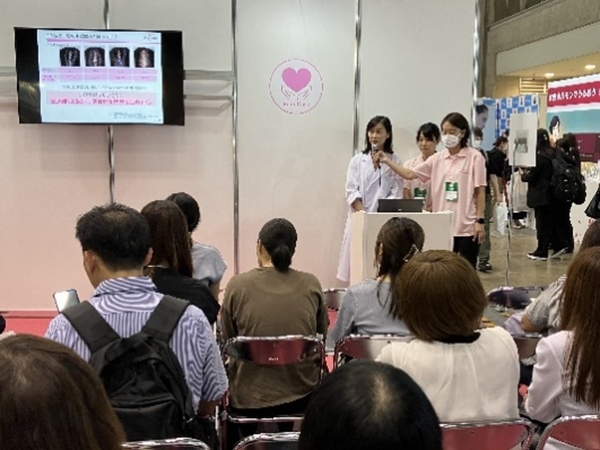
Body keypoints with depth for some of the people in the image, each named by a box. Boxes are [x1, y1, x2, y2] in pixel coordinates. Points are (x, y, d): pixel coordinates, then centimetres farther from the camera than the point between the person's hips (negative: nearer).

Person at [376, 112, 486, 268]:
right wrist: (387, 161, -4)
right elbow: (410, 174, 6)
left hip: (467, 226, -4)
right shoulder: (437, 158, 7)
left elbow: (480, 191, -4)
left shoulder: (474, 157, -4)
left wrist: (480, 221, -9)